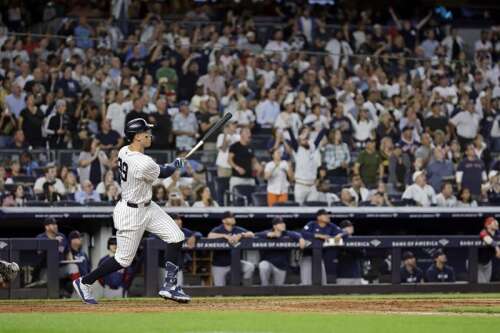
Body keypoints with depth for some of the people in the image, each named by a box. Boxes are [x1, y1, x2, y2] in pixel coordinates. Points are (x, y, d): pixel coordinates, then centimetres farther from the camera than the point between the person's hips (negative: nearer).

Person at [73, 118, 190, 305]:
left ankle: (170, 286, 7)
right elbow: (163, 173, -11)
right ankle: (84, 283, 18)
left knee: (176, 236, 3)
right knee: (124, 260, 2)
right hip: (131, 213, -9)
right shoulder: (144, 163, -30)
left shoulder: (123, 151, -2)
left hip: (147, 207, 9)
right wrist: (176, 165, 10)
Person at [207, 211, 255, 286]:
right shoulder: (218, 230, -5)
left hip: (234, 261, 3)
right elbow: (210, 236, -26)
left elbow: (251, 234, -6)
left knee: (250, 266, -22)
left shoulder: (237, 230, 5)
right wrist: (226, 236, -30)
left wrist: (240, 235, -23)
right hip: (219, 265, -3)